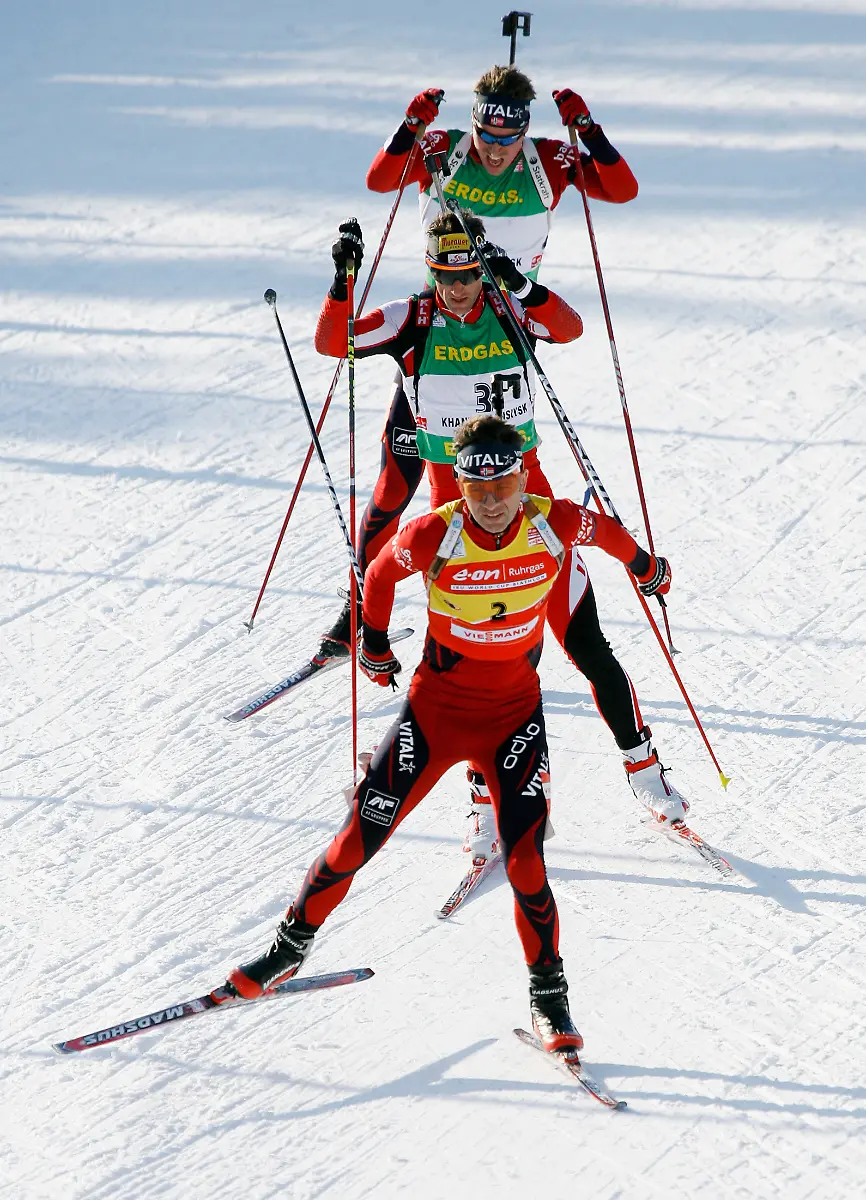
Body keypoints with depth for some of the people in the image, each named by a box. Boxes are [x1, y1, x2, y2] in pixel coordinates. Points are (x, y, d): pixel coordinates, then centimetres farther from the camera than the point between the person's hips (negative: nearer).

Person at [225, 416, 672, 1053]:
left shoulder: (554, 524, -16)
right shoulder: (432, 536, -19)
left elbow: (606, 529, 8)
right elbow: (381, 574, 3)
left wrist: (647, 567, 27)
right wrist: (374, 646, 15)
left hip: (516, 714, 0)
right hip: (435, 706, 0)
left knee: (525, 862, -10)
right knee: (361, 837, -1)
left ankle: (549, 995, 10)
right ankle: (291, 946, 22)